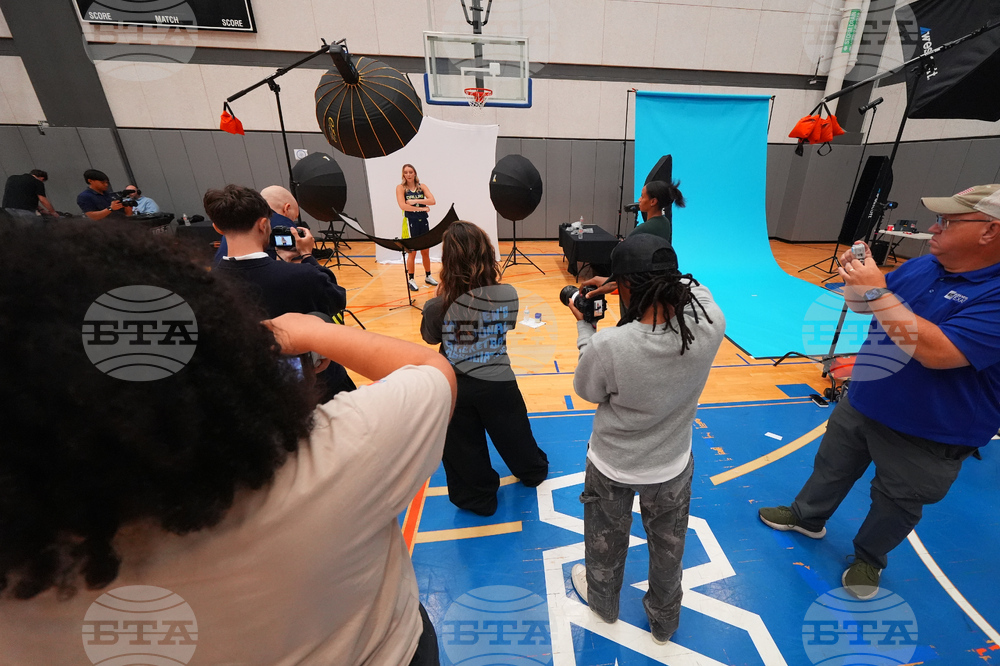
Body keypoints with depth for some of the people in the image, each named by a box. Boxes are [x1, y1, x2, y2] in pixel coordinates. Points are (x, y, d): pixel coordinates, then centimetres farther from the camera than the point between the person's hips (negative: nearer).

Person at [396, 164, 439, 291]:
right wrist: (421, 208, -15)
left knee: (425, 251, 10)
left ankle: (428, 276, 25)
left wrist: (415, 201, -16)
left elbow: (432, 201, -8)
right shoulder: (400, 187, -1)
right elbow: (402, 205, -16)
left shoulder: (422, 186, 7)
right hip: (410, 222, -3)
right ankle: (411, 279, 10)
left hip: (423, 221, 3)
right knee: (412, 252, 0)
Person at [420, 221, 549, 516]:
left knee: (464, 450, 21)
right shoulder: (508, 295, -14)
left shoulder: (438, 306, -19)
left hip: (454, 388, -1)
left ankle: (478, 498, 43)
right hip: (498, 384, 2)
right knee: (514, 436, 27)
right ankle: (534, 471, 54)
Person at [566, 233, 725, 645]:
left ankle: (603, 602, 60)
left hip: (612, 469, -2)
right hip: (674, 467, 3)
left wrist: (584, 327, -7)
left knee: (606, 542, 29)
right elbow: (690, 285, -2)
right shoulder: (711, 325, -25)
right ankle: (664, 622, 59)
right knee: (668, 548, 31)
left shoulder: (606, 346, -36)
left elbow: (587, 391, -13)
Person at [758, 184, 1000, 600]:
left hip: (927, 436, -5)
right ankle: (807, 518, 46)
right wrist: (855, 278, -14)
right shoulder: (921, 266, -3)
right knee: (831, 467, 23)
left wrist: (876, 289, -32)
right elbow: (860, 306, 8)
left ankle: (869, 558, 43)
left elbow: (936, 352, -36)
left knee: (895, 504, 18)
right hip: (860, 405, 6)